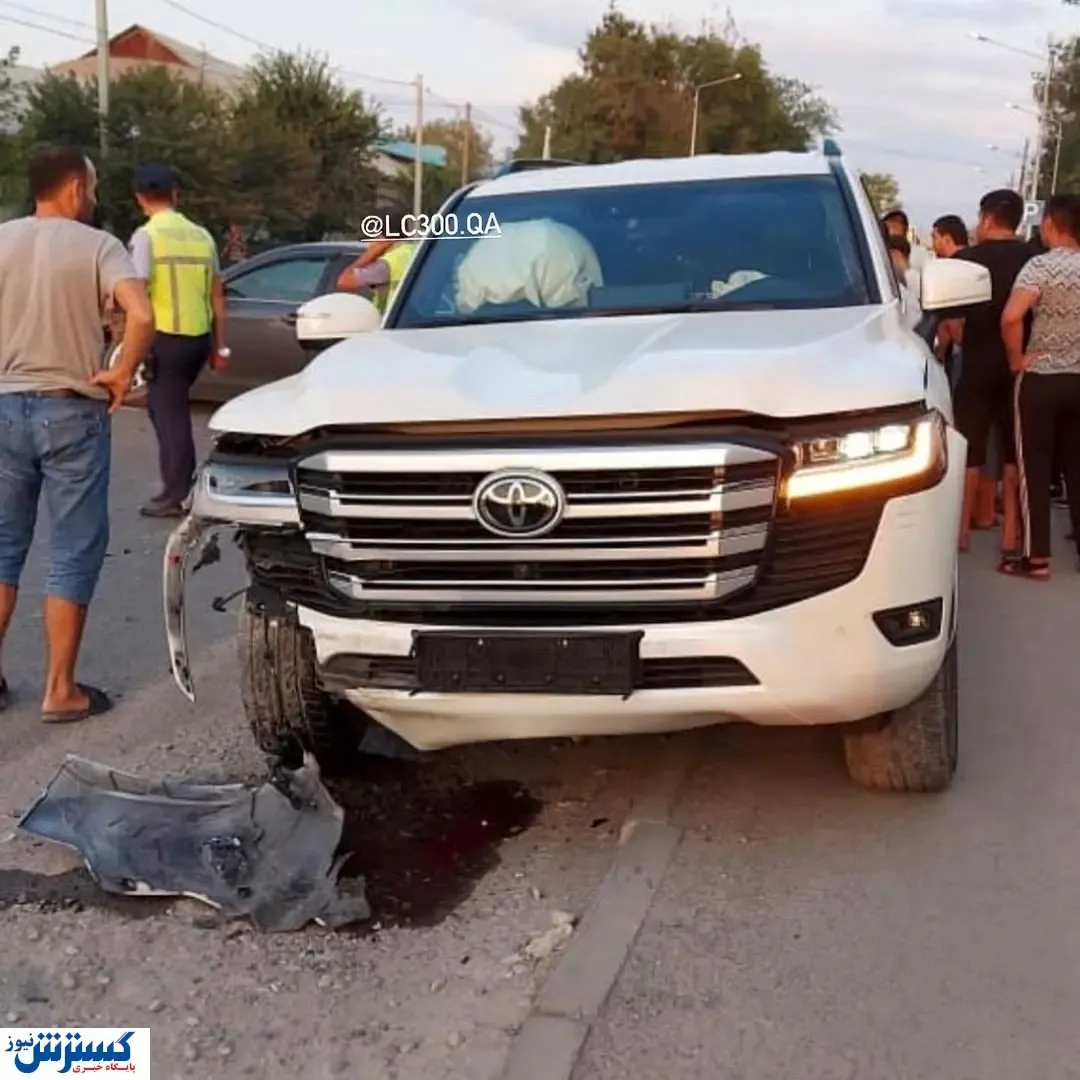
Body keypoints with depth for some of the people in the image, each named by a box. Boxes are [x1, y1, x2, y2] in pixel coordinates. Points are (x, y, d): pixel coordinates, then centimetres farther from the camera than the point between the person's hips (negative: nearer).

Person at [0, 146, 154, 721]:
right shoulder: (98, 246, -6)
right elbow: (142, 316, -23)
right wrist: (122, 375, -9)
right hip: (71, 411, -4)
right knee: (74, 553, 4)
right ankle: (60, 690, 8)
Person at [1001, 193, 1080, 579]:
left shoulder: (1041, 265, -12)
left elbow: (1011, 317, -27)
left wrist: (1016, 359, -12)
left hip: (1040, 378, -5)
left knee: (1035, 469, 1)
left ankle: (1037, 557, 3)